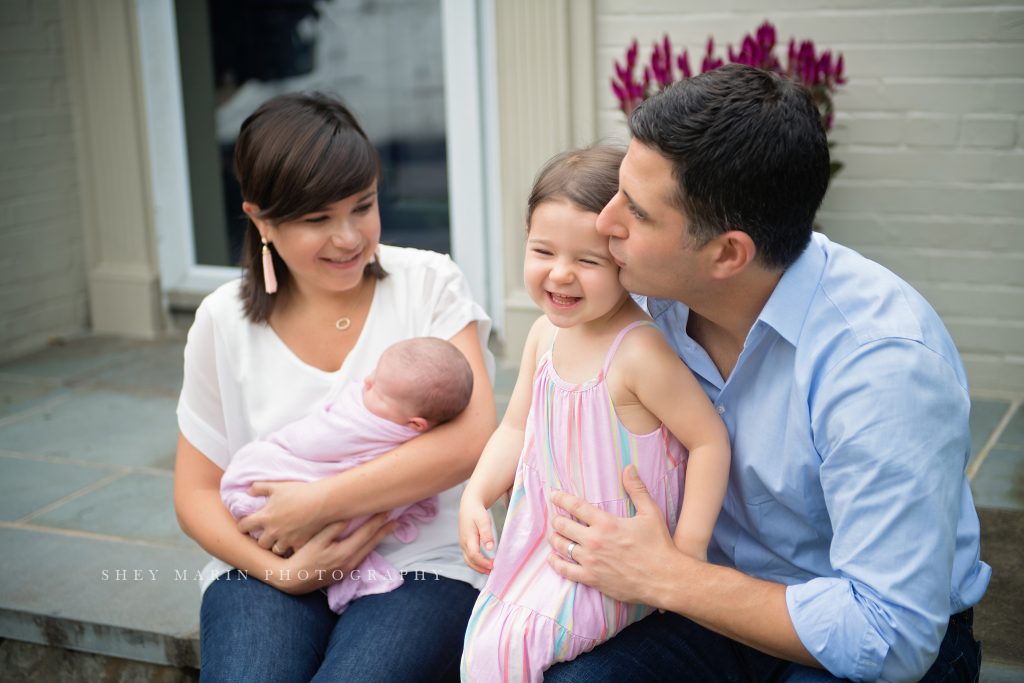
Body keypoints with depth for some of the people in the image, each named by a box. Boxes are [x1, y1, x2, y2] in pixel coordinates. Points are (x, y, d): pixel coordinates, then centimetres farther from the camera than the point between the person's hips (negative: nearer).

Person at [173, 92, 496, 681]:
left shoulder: (430, 284, -2)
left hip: (417, 566, -1)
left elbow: (472, 439, -14)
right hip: (268, 570, 2)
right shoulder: (224, 322, 3)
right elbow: (197, 492, 6)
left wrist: (319, 503, -15)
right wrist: (282, 568, -12)